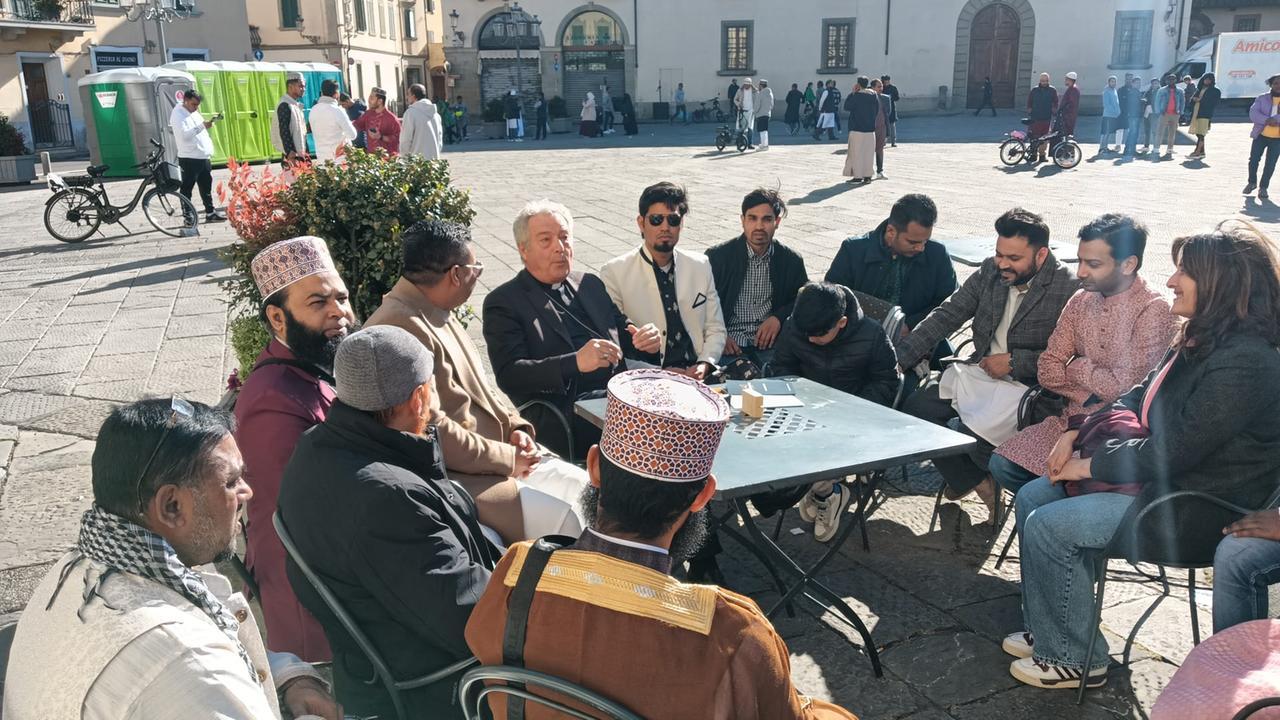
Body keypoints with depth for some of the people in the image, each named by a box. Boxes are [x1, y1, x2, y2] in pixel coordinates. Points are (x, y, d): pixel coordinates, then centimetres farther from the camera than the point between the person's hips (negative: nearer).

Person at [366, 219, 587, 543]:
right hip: (448, 476, -10)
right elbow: (431, 431, -25)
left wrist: (515, 427, 2)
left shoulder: (439, 314, 11)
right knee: (561, 517, -20)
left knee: (583, 486, 0)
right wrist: (507, 458, -16)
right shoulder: (402, 328, -21)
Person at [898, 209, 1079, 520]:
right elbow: (946, 315, 1)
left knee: (972, 433, -27)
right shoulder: (990, 272, 3)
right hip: (980, 369, 6)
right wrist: (900, 358, -9)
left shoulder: (1069, 290, -13)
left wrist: (1013, 361, -18)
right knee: (915, 409, -10)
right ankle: (974, 481, 10)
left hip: (1028, 383, -6)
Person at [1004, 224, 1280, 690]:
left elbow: (1175, 451, -26)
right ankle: (1049, 632, 14)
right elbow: (1138, 397, 15)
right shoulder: (1201, 340, 6)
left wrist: (1090, 465, -15)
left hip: (1194, 512, -10)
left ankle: (1074, 658, 4)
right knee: (1032, 497, 4)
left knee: (1048, 527, -16)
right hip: (1162, 478, 10)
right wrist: (1076, 433, 2)